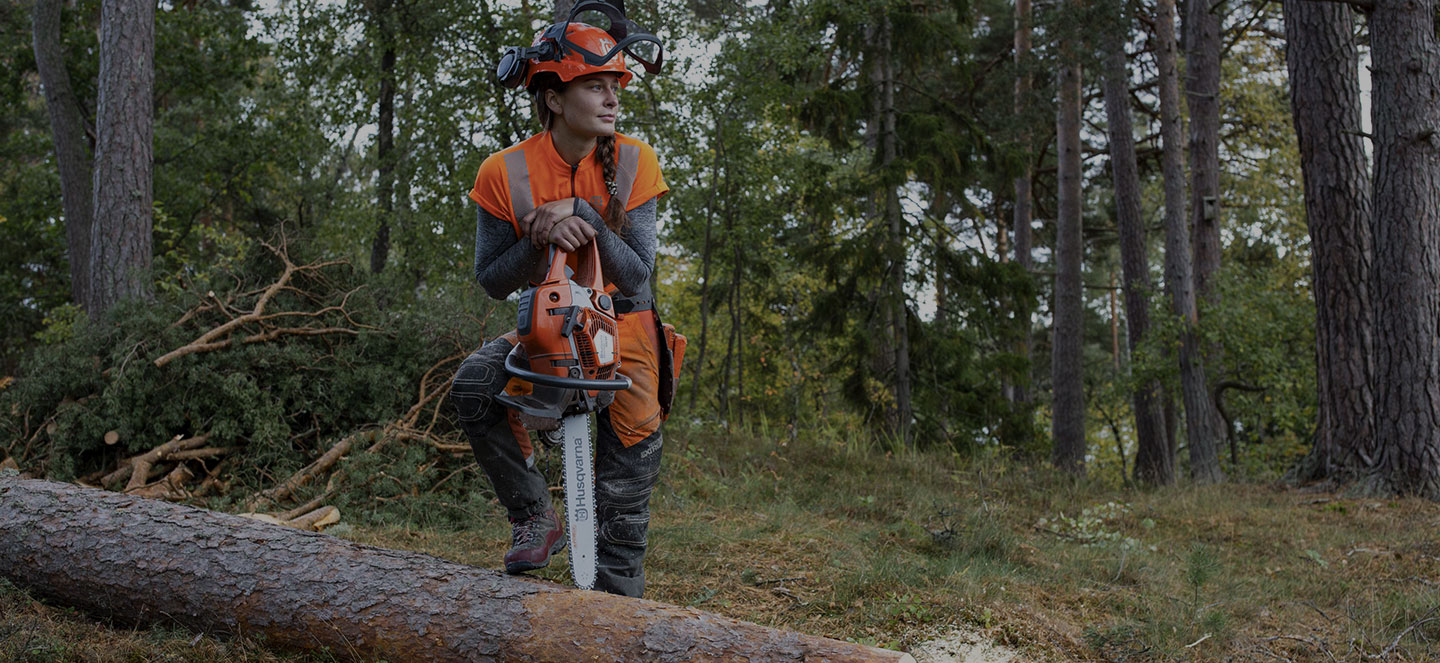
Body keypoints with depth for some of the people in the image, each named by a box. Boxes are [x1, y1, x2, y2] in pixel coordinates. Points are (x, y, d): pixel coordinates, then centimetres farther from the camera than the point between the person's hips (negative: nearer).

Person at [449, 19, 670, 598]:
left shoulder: (632, 163, -13)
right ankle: (535, 517, -9)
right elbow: (491, 280, -9)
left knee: (626, 485, -8)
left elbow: (637, 274, -15)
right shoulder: (506, 172, -13)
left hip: (622, 322, 0)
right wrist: (542, 237, -28)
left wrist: (582, 216, -29)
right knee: (473, 388, -28)